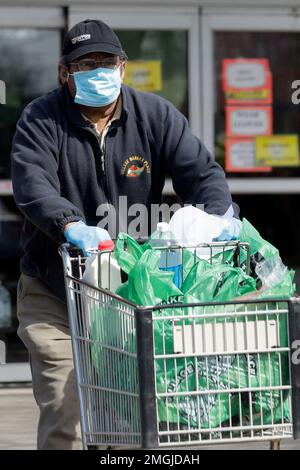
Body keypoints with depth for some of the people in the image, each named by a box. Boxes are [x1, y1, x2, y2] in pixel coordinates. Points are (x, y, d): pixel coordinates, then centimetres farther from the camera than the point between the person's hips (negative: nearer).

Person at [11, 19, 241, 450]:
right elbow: (32, 184, -22)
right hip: (54, 297, -2)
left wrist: (220, 215, -26)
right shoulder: (41, 120, -5)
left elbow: (201, 172, -3)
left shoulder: (156, 116, 2)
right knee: (64, 410, -10)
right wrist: (70, 224, -42)